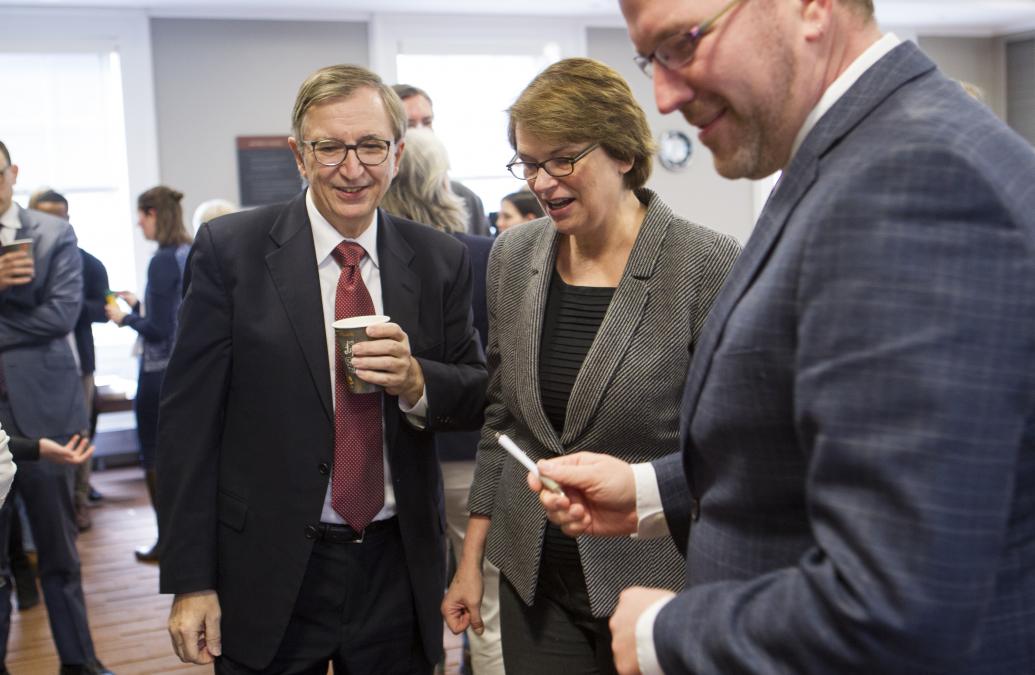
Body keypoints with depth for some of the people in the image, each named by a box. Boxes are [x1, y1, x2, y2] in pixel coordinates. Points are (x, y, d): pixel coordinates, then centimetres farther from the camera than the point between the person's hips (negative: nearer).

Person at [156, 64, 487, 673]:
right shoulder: (229, 250, -7)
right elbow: (191, 419, -6)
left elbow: (480, 399, 6)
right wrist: (190, 582, -8)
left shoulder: (442, 259, 0)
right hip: (270, 577, -2)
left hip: (399, 570, 2)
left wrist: (417, 380, -17)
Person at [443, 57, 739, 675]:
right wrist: (473, 556, 10)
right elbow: (500, 417, 10)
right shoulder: (513, 256, 3)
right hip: (533, 582, 4)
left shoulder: (709, 266, -13)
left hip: (655, 581, -4)